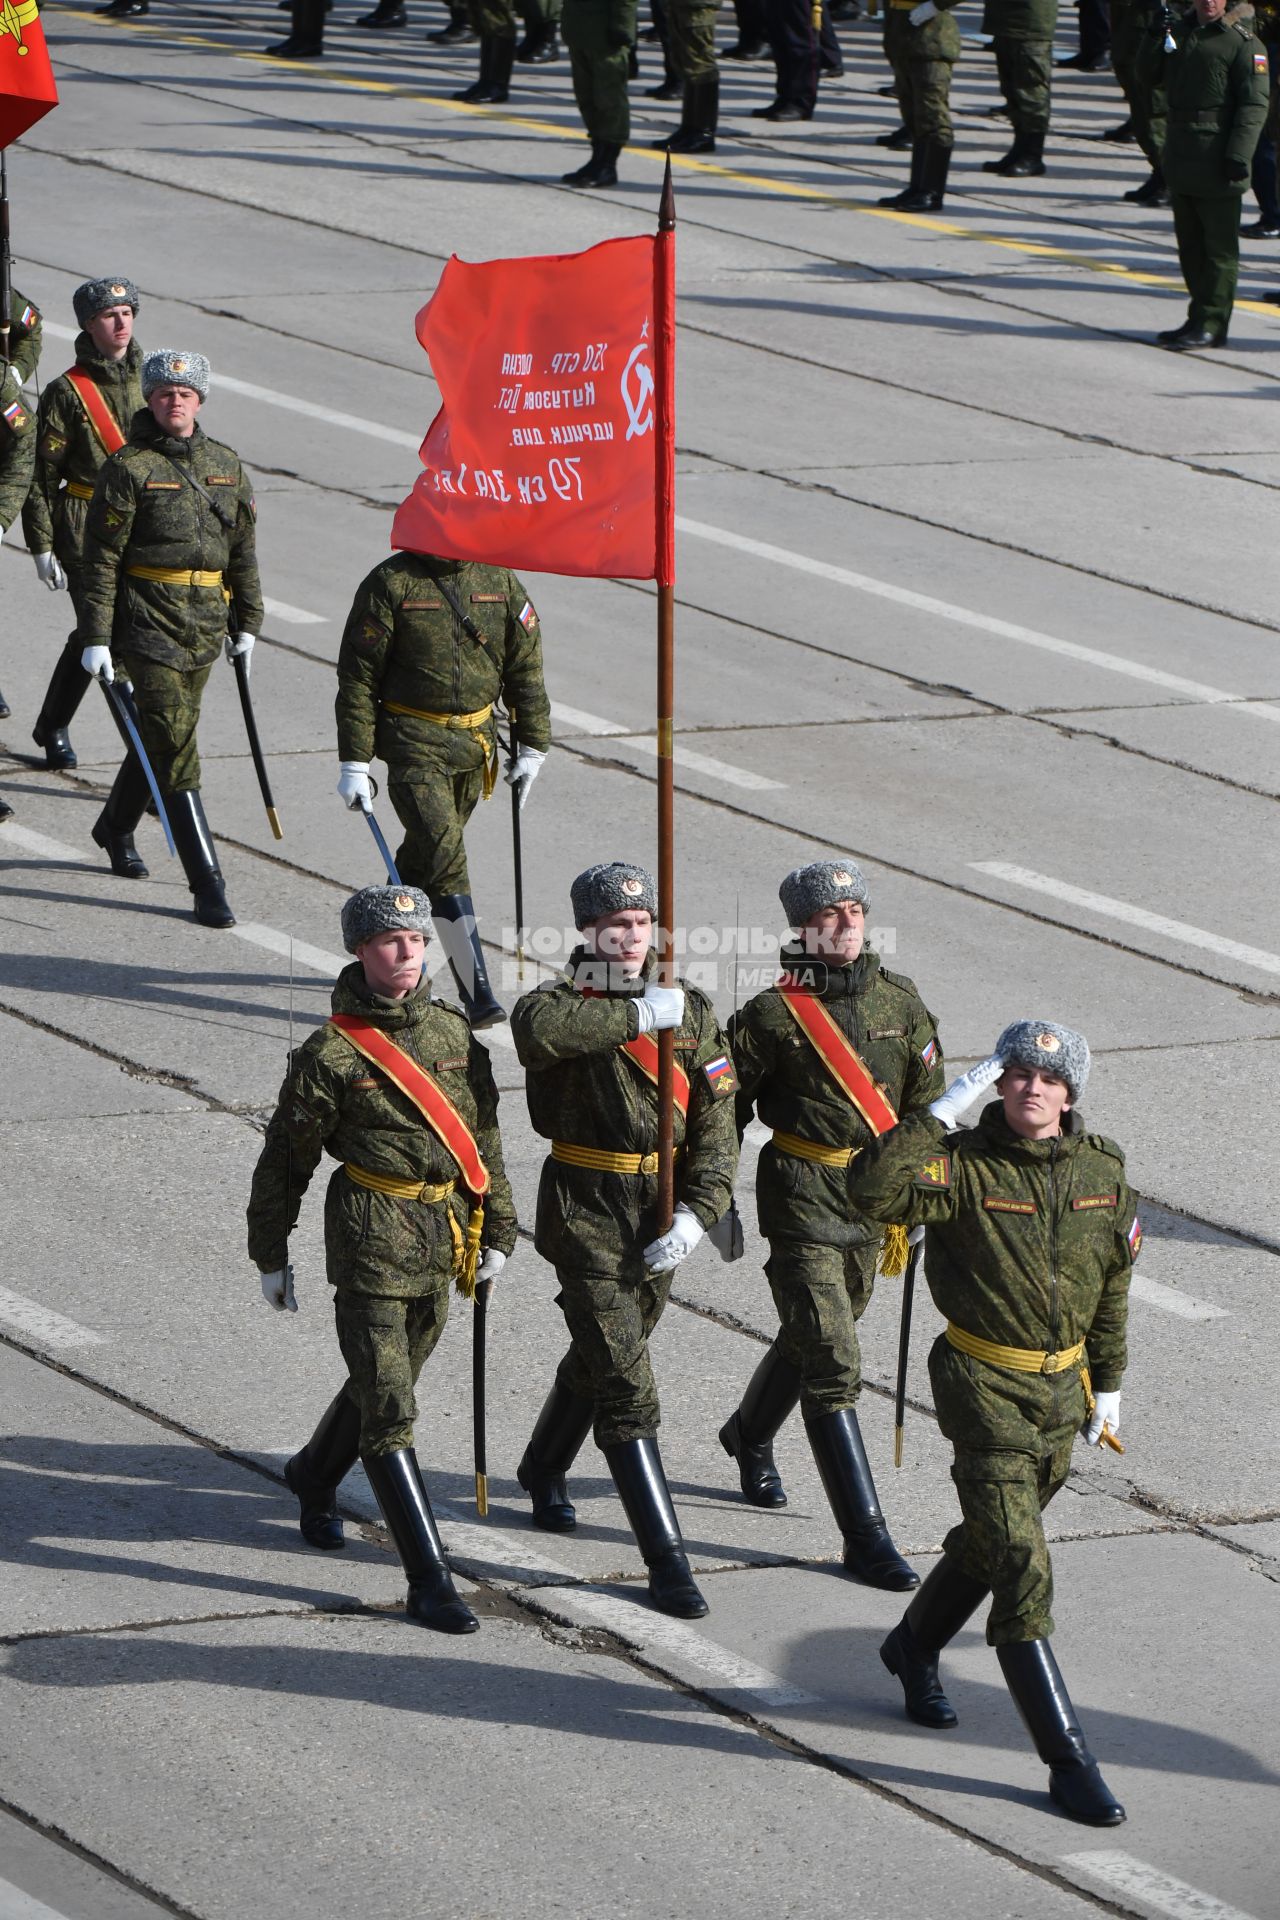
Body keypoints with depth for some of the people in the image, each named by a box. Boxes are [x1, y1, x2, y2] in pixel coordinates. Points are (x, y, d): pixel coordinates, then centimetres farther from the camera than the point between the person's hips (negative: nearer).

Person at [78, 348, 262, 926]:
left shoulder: (226, 465, 9)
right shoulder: (128, 468, -7)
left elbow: (243, 549, 18)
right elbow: (100, 558, -8)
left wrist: (247, 621, 17)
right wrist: (96, 636, -12)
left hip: (206, 620, 6)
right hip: (148, 618, -6)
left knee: (161, 732, 18)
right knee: (175, 745, -10)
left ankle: (114, 828, 44)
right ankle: (207, 885, -12)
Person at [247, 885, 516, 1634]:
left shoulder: (454, 1032, 4)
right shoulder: (332, 1053, -11)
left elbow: (484, 1136, 14)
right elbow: (285, 1160, -2)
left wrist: (497, 1232, 13)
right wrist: (271, 1256, 3)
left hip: (444, 1237, 6)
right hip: (372, 1240, -6)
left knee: (390, 1376, 22)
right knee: (388, 1407, -8)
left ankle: (314, 1477, 51)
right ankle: (429, 1581, -9)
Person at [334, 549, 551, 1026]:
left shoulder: (499, 580, 4)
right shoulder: (389, 583, -10)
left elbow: (525, 665, 12)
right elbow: (357, 676, -7)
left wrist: (532, 745, 12)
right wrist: (353, 761, -8)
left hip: (475, 744, 5)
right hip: (414, 745, -5)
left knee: (424, 855, 16)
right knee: (445, 856, -16)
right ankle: (476, 991, -20)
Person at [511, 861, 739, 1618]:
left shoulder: (691, 1011, 2)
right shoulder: (566, 1000, -11)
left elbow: (717, 1127, -1)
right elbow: (537, 1026, -39)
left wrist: (696, 1215, -13)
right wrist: (638, 1013, -34)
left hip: (662, 1216, 5)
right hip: (586, 1214, -5)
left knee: (601, 1356, 25)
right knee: (625, 1384, -10)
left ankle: (543, 1471, 53)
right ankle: (667, 1561, -10)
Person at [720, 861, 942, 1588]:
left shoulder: (901, 1002, 2)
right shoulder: (774, 1015, -11)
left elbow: (926, 1105, 11)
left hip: (874, 1198, 6)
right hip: (802, 1201, -6)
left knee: (812, 1336, 23)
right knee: (832, 1364, -10)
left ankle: (749, 1436, 54)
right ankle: (865, 1536, -9)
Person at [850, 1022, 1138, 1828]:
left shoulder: (1103, 1171, 0)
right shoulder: (964, 1165, -15)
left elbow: (1113, 1282, 13)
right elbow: (875, 1189, -34)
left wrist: (1108, 1383, 15)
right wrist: (940, 1112, -32)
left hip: (1061, 1391, 6)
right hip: (984, 1387, -6)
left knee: (991, 1541, 23)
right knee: (1020, 1566, -11)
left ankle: (914, 1647, 52)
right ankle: (1067, 1758, -9)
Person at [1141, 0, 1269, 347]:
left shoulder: (1243, 42, -9)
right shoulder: (1180, 30, 12)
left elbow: (1254, 106, -13)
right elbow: (1150, 75, 17)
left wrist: (1238, 156, -20)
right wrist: (1156, 37, -1)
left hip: (1217, 162, -7)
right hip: (1182, 160, 7)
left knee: (1219, 246, -2)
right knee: (1190, 243, 13)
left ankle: (1211, 324, 1)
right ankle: (1199, 318, 22)